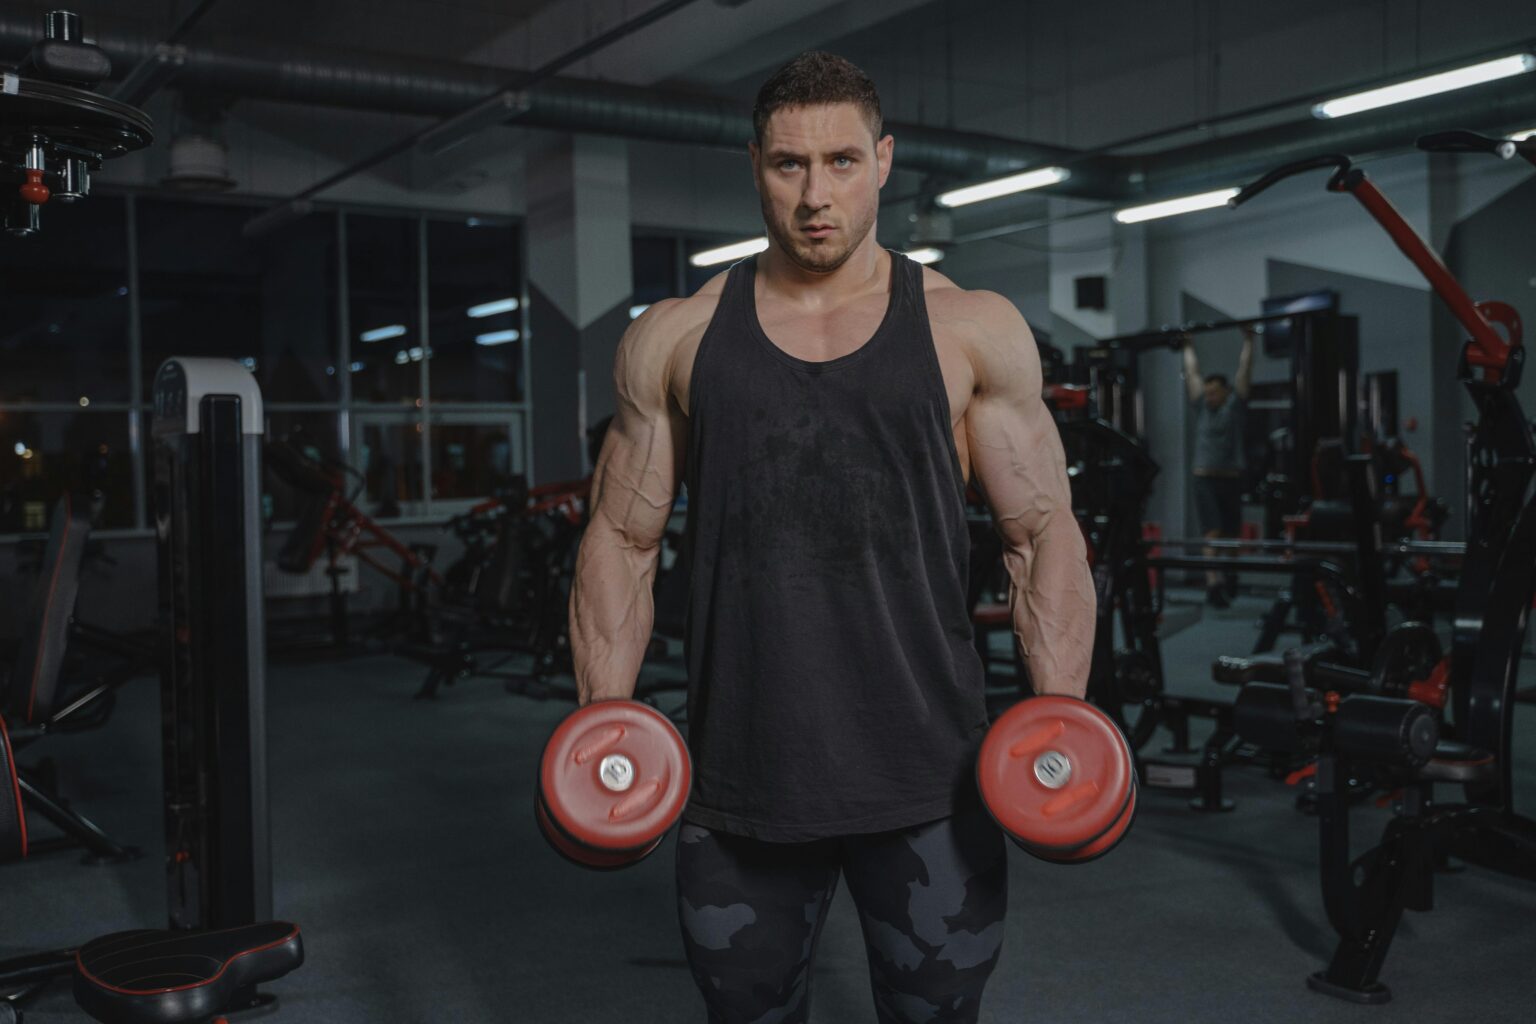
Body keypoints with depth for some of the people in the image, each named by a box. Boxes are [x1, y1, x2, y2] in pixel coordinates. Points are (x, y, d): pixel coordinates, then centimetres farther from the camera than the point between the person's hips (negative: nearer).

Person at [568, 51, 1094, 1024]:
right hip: (738, 778, 1)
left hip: (928, 779, -1)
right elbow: (623, 542, 7)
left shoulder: (972, 331, 2)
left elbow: (1045, 534, 2)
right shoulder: (674, 339, 4)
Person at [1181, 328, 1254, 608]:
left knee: (1230, 536, 8)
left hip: (1231, 480, 0)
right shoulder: (1201, 406, 9)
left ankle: (1224, 580, 23)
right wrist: (1188, 347, 27)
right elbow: (1192, 372, 19)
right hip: (1205, 480, 0)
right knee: (1212, 533, -11)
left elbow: (1245, 370, 5)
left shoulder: (1235, 405, 4)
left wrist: (1248, 340, 8)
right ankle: (1213, 583, -23)